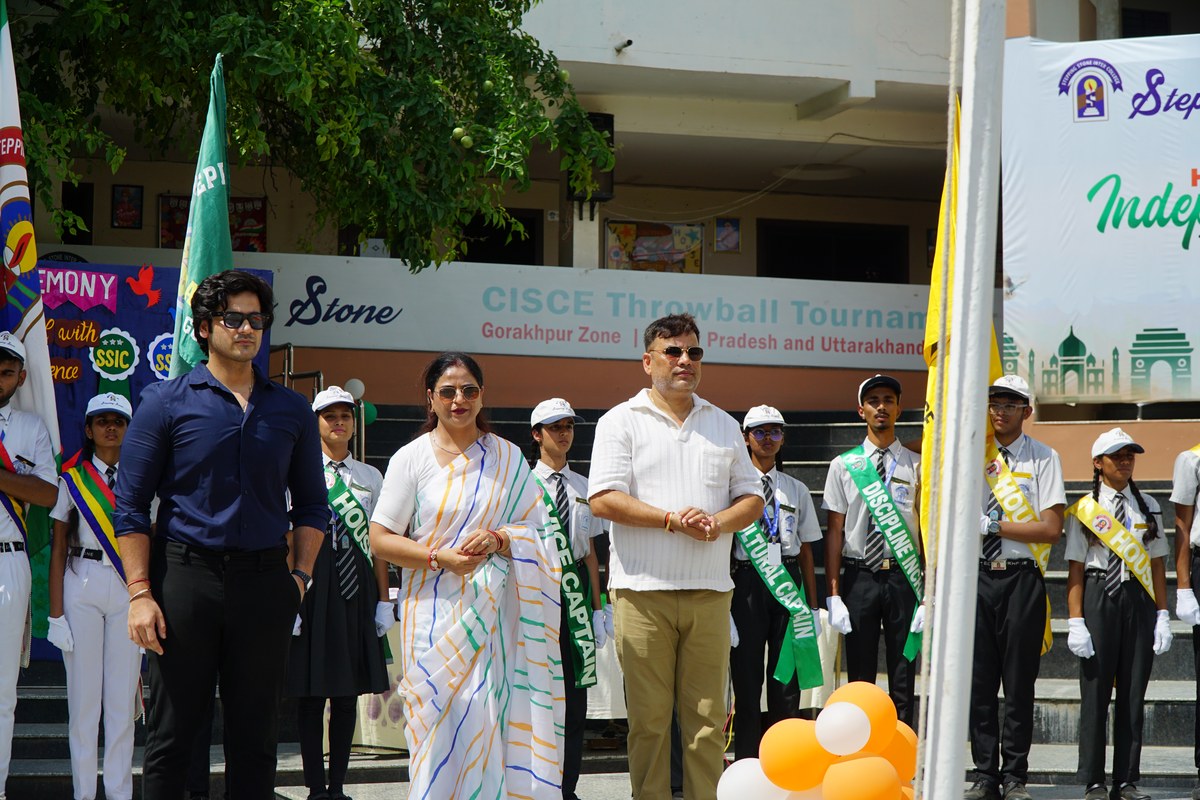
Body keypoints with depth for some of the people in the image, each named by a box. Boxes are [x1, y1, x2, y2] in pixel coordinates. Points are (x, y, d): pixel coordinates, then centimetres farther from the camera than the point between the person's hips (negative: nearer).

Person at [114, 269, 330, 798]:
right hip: (185, 576, -3)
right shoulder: (166, 402, 2)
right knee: (171, 731, -1)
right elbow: (130, 507, -1)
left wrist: (300, 575, 3)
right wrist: (140, 592, -9)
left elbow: (311, 505, 17)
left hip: (264, 582, 3)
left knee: (255, 734, 6)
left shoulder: (291, 410, 12)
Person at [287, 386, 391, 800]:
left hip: (357, 586, 4)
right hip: (313, 583, -4)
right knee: (311, 691, -2)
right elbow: (289, 538, -2)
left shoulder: (371, 477, 13)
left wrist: (384, 600, 7)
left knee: (348, 692, 6)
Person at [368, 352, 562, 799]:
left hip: (493, 611, 2)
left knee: (492, 721, -5)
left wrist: (497, 538, -11)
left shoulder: (507, 457, 11)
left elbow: (536, 531, 9)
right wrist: (439, 557, -14)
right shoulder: (412, 458, 3)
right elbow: (381, 541, 0)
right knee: (441, 723, -8)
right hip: (435, 612, -2)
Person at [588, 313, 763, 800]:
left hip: (709, 591, 3)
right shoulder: (622, 422, 3)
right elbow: (603, 500, -7)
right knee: (648, 717, -1)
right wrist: (672, 519, -13)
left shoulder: (724, 425, 17)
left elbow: (752, 499, 16)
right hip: (643, 590, -3)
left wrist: (718, 521, -6)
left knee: (708, 718, 2)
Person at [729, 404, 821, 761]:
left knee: (787, 678, 2)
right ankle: (747, 763, 5)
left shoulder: (796, 490, 14)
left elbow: (806, 550, 15)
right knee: (747, 675, -1)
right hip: (748, 580, -3)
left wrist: (813, 606, 11)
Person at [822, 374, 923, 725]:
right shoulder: (844, 465, 6)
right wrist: (833, 594, -2)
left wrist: (929, 595, -5)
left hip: (904, 577, 0)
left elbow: (928, 530, 2)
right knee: (860, 681, 4)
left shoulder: (916, 466, 4)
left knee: (903, 682, 3)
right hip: (859, 577, 0)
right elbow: (835, 531, 4)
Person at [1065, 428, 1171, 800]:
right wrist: (1076, 621, -7)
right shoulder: (1085, 510, 2)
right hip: (1099, 598, -3)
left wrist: (1162, 615, 4)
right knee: (1095, 692, -1)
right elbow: (1075, 570, 0)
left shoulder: (1147, 507, 11)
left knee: (1133, 693, 4)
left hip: (1139, 601, 3)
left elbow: (1157, 565, 11)